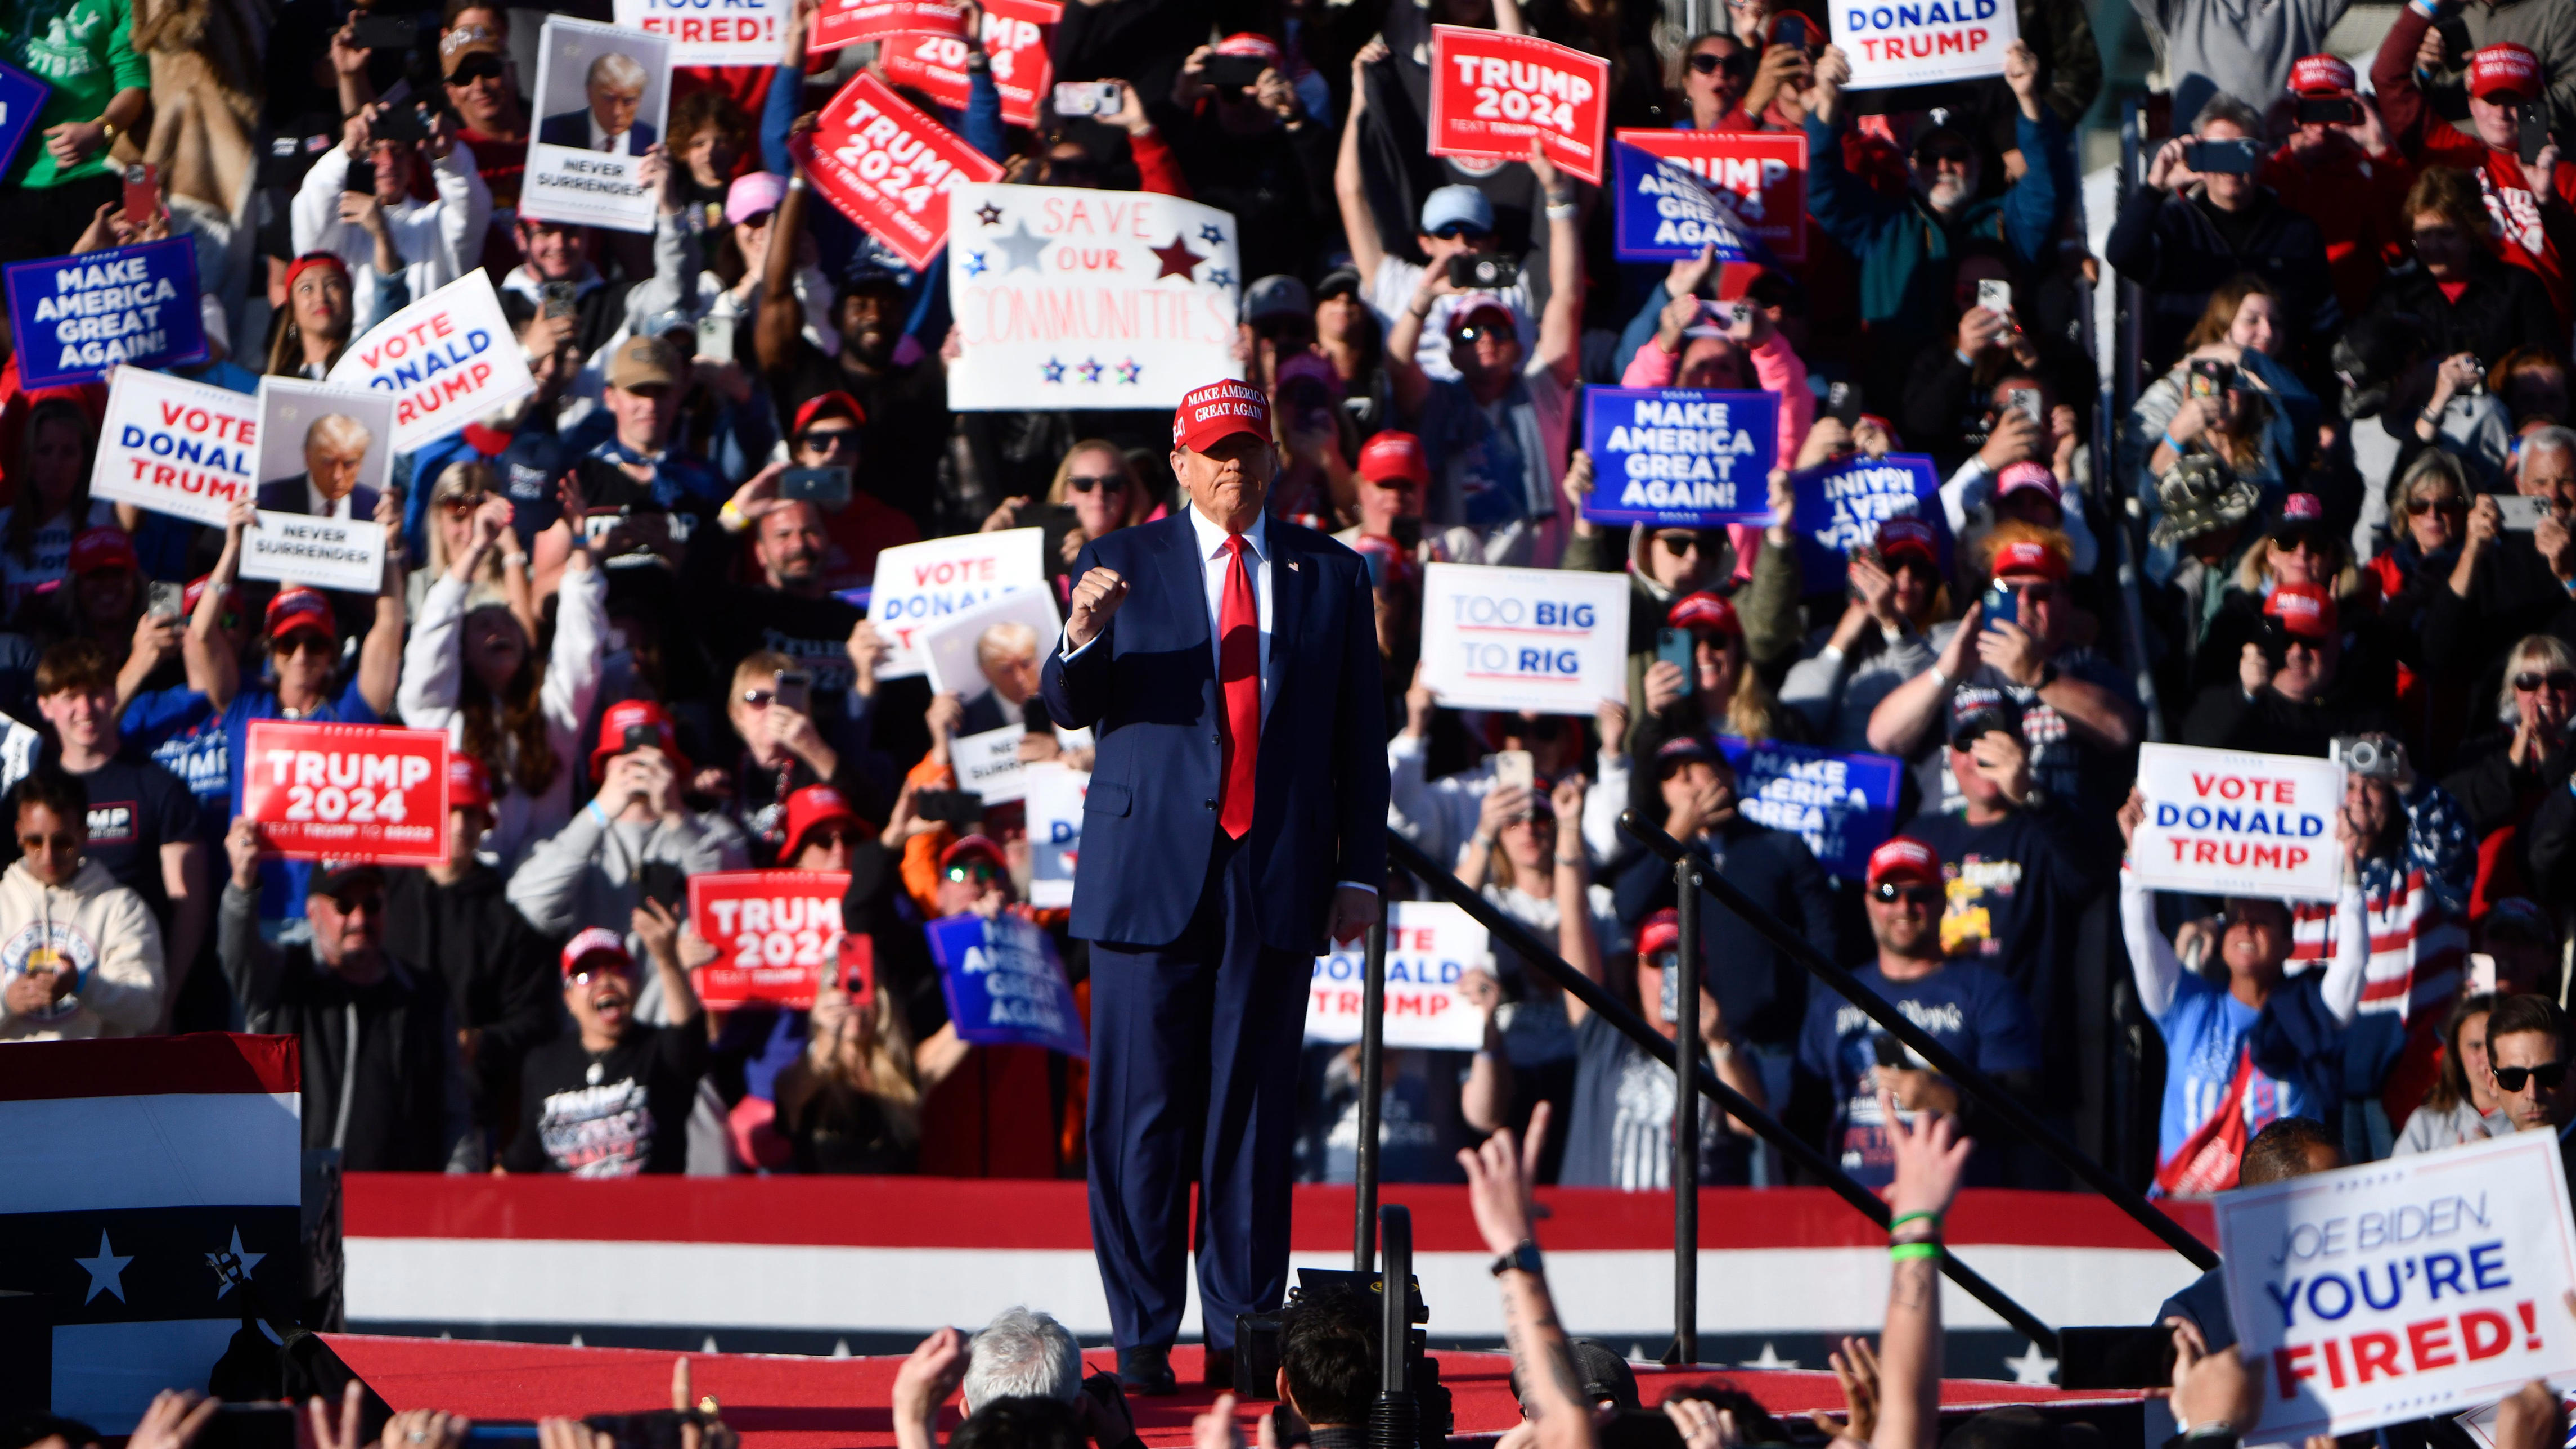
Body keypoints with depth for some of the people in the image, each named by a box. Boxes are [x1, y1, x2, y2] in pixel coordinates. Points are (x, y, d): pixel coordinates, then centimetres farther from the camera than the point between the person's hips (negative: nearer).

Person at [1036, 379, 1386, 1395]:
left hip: (1278, 880, 1)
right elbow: (1070, 706, 1)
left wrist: (1360, 872, 5)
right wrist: (1082, 635, -21)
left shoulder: (1331, 576, 12)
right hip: (1151, 871, -1)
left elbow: (1361, 736, 12)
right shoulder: (1124, 565, 7)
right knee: (1141, 1110, -3)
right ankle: (1142, 1337, 1)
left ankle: (1244, 1331, 7)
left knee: (1255, 1111, 3)